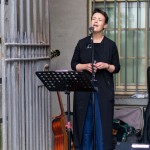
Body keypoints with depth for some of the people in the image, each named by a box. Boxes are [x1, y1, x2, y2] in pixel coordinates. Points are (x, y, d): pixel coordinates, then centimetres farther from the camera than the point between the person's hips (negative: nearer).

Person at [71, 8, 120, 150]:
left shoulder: (111, 45, 3)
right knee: (85, 126, 4)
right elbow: (73, 64, 9)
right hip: (83, 91, 1)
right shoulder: (82, 43, 6)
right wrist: (85, 66, -10)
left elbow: (117, 68, 5)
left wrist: (106, 66, -14)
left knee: (102, 126, -1)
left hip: (104, 92, -1)